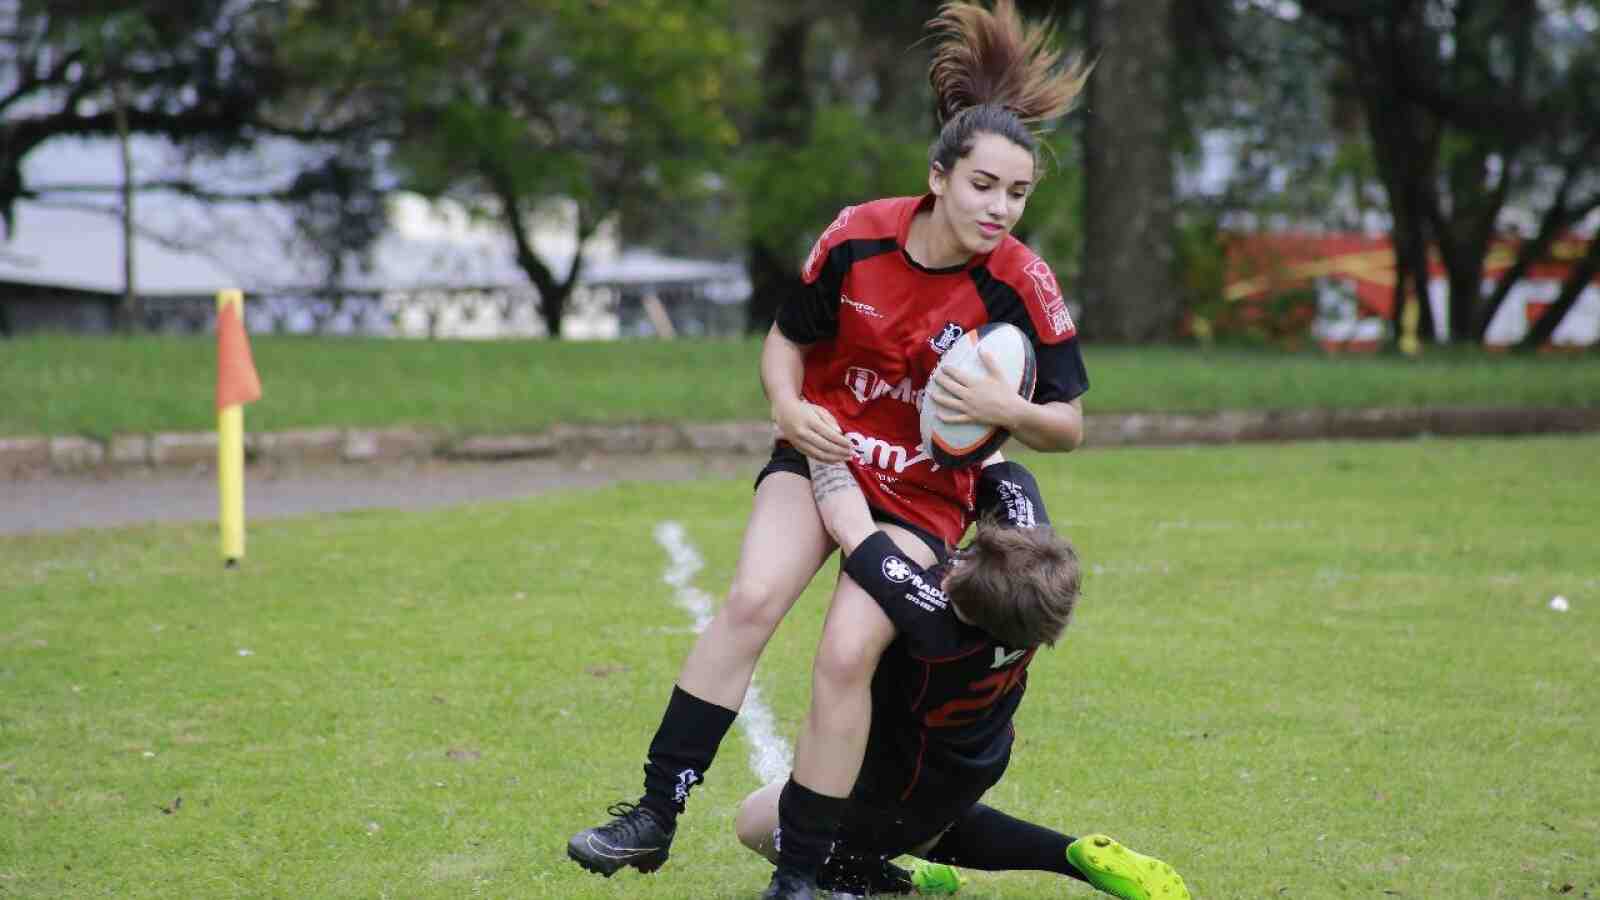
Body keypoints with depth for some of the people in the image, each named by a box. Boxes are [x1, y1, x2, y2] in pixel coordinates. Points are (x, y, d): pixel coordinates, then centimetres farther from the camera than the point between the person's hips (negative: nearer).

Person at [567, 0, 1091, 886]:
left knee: (847, 655, -18)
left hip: (925, 490, -1)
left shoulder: (1020, 284, -17)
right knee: (751, 600, -22)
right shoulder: (856, 237, -13)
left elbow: (1066, 425, -9)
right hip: (823, 450, 2)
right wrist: (788, 406, -17)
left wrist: (1004, 407, -30)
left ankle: (804, 869, -4)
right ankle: (654, 816, -16)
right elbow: (786, 339, 3)